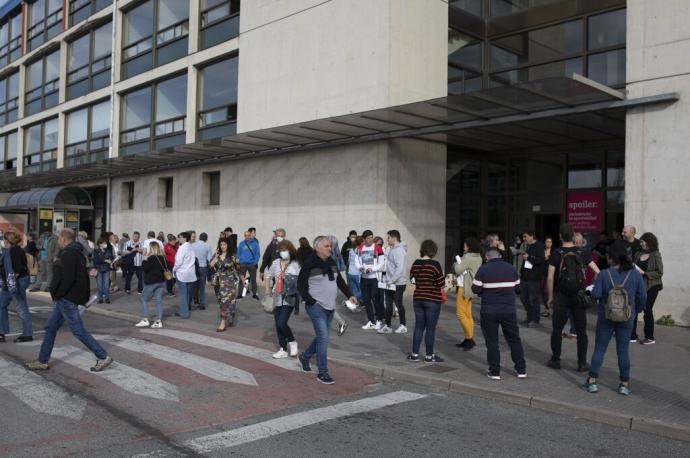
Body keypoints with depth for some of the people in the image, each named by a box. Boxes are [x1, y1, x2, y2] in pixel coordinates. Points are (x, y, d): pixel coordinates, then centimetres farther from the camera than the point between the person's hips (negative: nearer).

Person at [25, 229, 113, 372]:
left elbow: (68, 279, -26)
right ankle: (42, 361, 25)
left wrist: (56, 295, -15)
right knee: (51, 327, 16)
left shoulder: (68, 254, -17)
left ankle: (103, 357, -2)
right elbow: (82, 275, 16)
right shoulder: (77, 253, 14)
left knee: (78, 330, -6)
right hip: (67, 299, 11)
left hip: (67, 299, -11)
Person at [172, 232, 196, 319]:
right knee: (188, 294, 13)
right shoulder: (191, 247, 8)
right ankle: (186, 309, 21)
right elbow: (191, 260, 10)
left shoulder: (182, 248, -14)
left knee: (182, 294, -1)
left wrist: (174, 269, 1)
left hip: (182, 273, -7)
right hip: (191, 273, 7)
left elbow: (178, 262, -17)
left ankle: (184, 313, 1)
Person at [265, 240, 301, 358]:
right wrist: (267, 289, 13)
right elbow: (268, 275, 17)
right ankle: (283, 349, 21)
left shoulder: (295, 264, -9)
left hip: (289, 299, -6)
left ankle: (292, 342, 13)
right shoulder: (276, 263, 4)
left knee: (282, 323, -14)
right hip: (277, 299, 6)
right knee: (278, 325, 9)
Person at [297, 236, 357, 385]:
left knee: (321, 337, 15)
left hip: (330, 307, 8)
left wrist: (349, 295, 6)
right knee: (323, 337, -11)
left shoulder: (332, 263, 9)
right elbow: (301, 285, -9)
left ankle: (304, 357, 38)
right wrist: (311, 301, -14)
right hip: (317, 307, -7)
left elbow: (340, 281, 17)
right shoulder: (310, 264, -13)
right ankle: (322, 373, -2)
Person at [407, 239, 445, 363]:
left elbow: (412, 278, 12)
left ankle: (414, 354, 17)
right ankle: (429, 356, 10)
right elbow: (441, 283, -13)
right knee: (430, 328, 3)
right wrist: (442, 276, 7)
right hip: (432, 300, -5)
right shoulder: (435, 264, -16)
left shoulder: (416, 263, 1)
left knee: (419, 326, 14)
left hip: (418, 299, 5)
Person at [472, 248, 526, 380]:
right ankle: (521, 370, 21)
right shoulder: (511, 268, 4)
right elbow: (517, 287, 12)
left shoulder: (484, 269, -7)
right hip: (509, 310, 3)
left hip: (489, 311, -3)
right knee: (514, 339, 15)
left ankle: (494, 372, 8)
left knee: (492, 341, 6)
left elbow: (475, 289, -6)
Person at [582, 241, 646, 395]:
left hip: (605, 317, -1)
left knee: (599, 349, 8)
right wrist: (636, 311, 13)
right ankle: (625, 384, 14)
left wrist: (591, 289, 8)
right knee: (623, 351, 9)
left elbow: (596, 294, -14)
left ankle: (592, 381, 9)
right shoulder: (635, 274, -5)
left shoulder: (604, 274, -11)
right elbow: (642, 296, -2)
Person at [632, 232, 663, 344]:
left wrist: (644, 273, -18)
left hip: (651, 286, -5)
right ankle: (632, 335, 13)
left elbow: (659, 273, -11)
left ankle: (650, 338, 16)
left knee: (647, 310, 2)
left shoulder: (655, 255, -8)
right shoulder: (639, 254, 6)